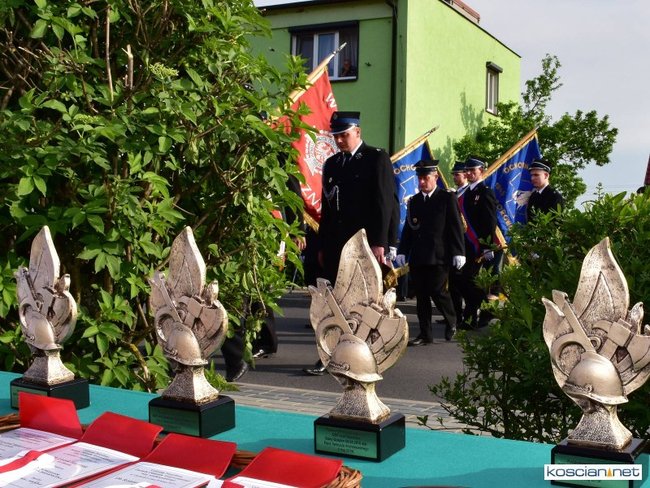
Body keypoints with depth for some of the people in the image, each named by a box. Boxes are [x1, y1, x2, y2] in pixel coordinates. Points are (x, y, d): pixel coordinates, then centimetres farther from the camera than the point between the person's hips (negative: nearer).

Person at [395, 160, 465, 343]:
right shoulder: (414, 201, 14)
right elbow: (408, 228, 13)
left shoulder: (447, 198, 1)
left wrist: (458, 252, -10)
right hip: (417, 257, 5)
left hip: (438, 256, -5)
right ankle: (425, 334, 12)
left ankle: (451, 321, 20)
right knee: (421, 296, 5)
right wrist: (402, 252, 5)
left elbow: (456, 227, -4)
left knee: (437, 291, -8)